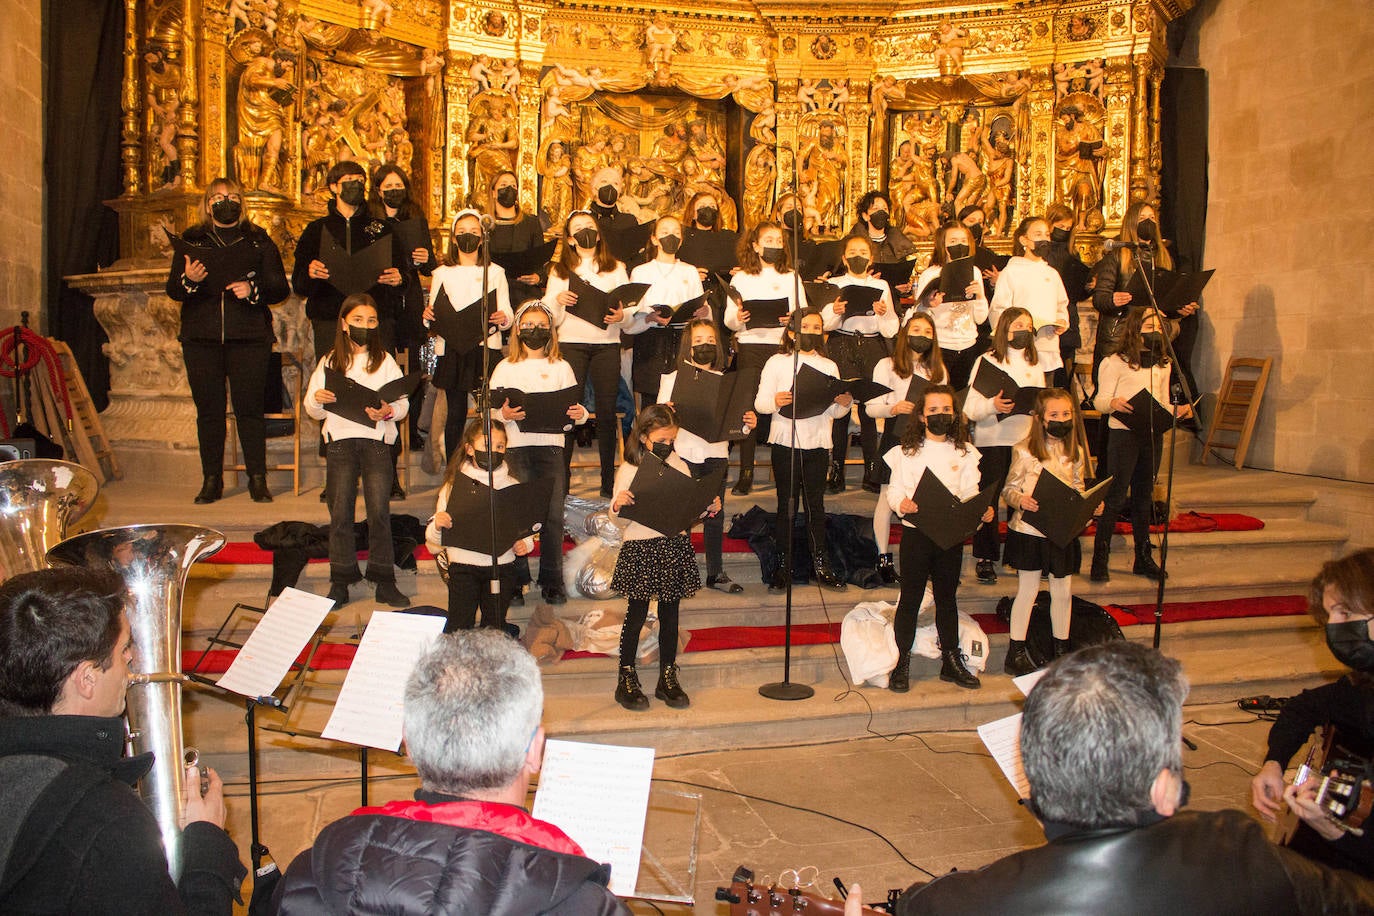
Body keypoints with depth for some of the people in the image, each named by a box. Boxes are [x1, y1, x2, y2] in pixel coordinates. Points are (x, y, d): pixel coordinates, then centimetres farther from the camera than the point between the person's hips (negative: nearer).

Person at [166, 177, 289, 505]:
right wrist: (188, 279, -14)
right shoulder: (192, 241, 14)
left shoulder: (259, 241, 10)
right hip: (201, 339, 2)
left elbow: (280, 288, 4)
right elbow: (172, 290, 8)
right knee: (208, 410, 2)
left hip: (249, 338, -2)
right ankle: (211, 481, 10)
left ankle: (258, 480, 4)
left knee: (250, 408, -3)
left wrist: (253, 289, -15)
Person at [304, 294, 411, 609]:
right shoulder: (330, 362, 12)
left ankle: (384, 581, 2)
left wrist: (389, 411, -18)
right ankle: (341, 580, 8)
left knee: (379, 510, -6)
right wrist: (317, 399, -10)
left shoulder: (385, 361, 9)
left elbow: (403, 401, 2)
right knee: (340, 512, -1)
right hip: (339, 440, 1)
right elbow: (313, 410, 12)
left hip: (377, 440, -1)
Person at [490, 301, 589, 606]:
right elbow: (490, 407, 6)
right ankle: (517, 578, 8)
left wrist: (579, 414, -13)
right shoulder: (505, 367, 11)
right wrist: (503, 413, -15)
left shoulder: (561, 367, 13)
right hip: (516, 446, 0)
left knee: (553, 515, -3)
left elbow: (573, 406, 9)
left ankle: (552, 581, 6)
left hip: (552, 446, 0)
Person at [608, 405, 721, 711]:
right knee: (637, 615, 3)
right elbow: (616, 512, -6)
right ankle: (627, 679, 17)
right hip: (640, 547, -4)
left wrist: (710, 507, -5)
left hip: (675, 545, 4)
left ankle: (668, 679, 23)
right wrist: (617, 504, -27)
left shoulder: (680, 467, 7)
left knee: (670, 615, 11)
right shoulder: (629, 470, -5)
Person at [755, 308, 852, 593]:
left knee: (815, 504, 5)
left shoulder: (829, 366, 13)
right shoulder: (777, 362, 3)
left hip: (817, 443, 2)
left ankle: (820, 563, 11)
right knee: (786, 503, 3)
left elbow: (834, 411, 10)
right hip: (784, 442, -2)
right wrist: (775, 401, -25)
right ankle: (783, 564, 10)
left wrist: (844, 404, -12)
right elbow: (760, 402, -4)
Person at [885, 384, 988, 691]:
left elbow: (970, 493, 3)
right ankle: (901, 663, 10)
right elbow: (894, 489, -4)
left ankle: (951, 661, 23)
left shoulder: (965, 452, 7)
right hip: (916, 531, -2)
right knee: (910, 598, 2)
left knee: (947, 597, 13)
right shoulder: (907, 451, 0)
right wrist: (901, 503, -26)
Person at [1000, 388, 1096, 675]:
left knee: (1063, 591, 12)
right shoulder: (1025, 451, -11)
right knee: (1027, 590, 5)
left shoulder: (1075, 452, 4)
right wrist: (1020, 500, -27)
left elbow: (1078, 490, 14)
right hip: (1029, 531, -4)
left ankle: (1061, 650, 28)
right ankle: (1016, 654, 15)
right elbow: (1008, 489, -7)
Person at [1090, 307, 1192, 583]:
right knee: (1116, 498, -7)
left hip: (1153, 435, 6)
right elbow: (1100, 400, -7)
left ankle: (1144, 559, 19)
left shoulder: (1162, 365, 16)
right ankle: (1100, 560, -2)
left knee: (1143, 497, 12)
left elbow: (1163, 404, 20)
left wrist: (1178, 411, 0)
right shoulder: (1116, 361, -4)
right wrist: (1113, 403, -29)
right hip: (1123, 433, -6)